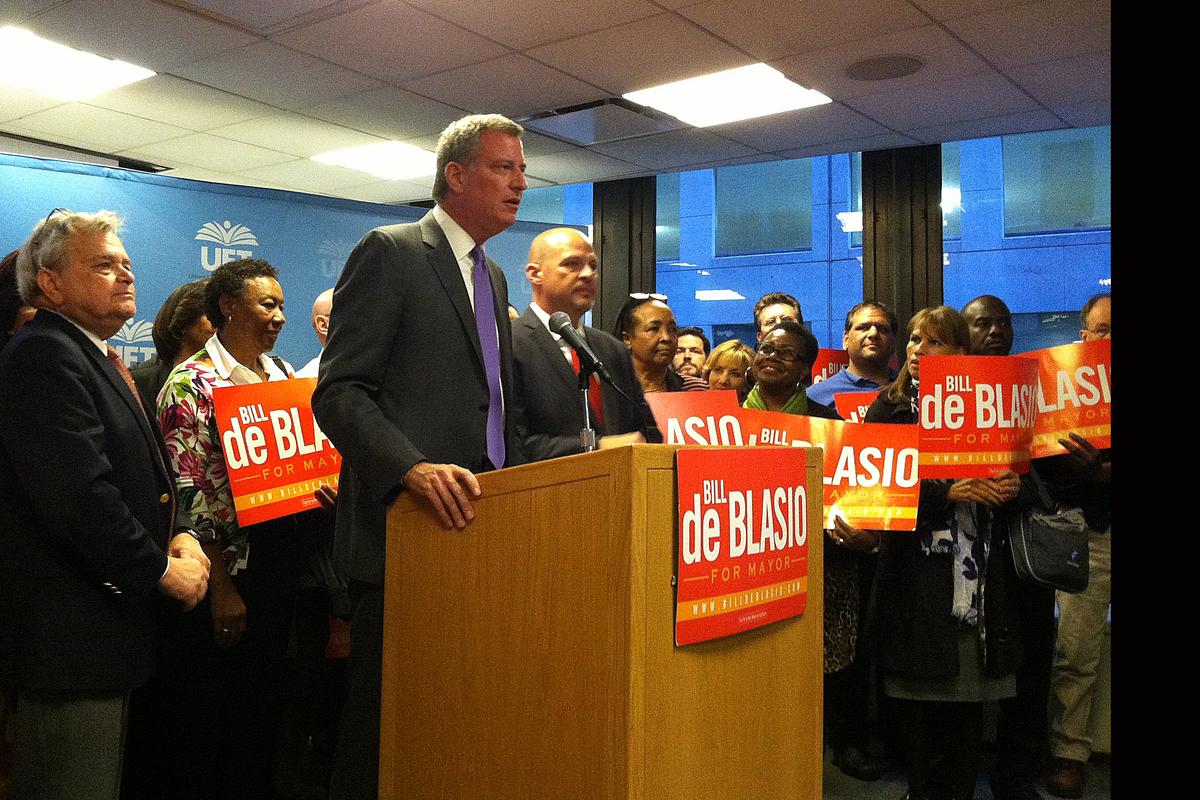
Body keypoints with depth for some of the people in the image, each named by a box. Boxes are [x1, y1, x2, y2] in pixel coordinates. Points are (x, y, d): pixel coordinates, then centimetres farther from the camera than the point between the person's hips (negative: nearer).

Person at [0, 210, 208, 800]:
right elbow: (79, 494, -25)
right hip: (68, 636, -10)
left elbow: (141, 471, 19)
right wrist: (161, 568, -14)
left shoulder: (98, 359, 16)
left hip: (108, 621, 10)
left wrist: (179, 533, 0)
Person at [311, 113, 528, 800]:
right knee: (387, 723, 3)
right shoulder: (390, 253, -5)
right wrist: (412, 468, -27)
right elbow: (339, 392, -13)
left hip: (479, 523, 7)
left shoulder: (493, 278, 19)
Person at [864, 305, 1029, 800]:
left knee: (970, 684, 6)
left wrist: (1013, 489, -11)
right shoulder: (889, 409, 4)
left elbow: (1019, 476, 12)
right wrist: (947, 493, -20)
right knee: (917, 684, 3)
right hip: (915, 568, -1)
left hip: (978, 568, 2)